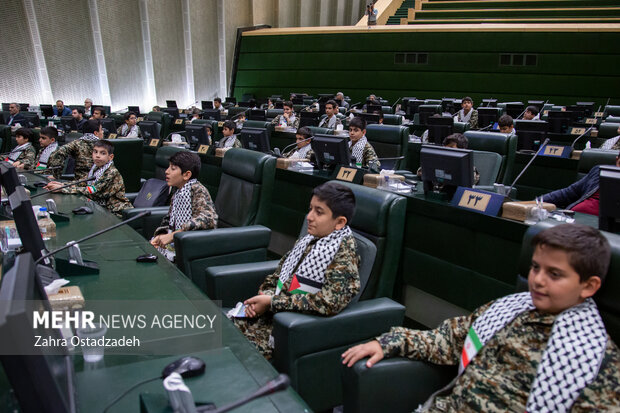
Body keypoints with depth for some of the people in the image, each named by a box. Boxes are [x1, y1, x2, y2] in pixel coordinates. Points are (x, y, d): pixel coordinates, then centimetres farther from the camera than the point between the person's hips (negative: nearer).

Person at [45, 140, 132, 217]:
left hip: (117, 213, -7)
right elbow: (83, 183, 10)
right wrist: (62, 184, -6)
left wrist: (63, 188, -23)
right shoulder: (95, 168, 7)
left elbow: (92, 191, -24)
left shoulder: (112, 173, -19)